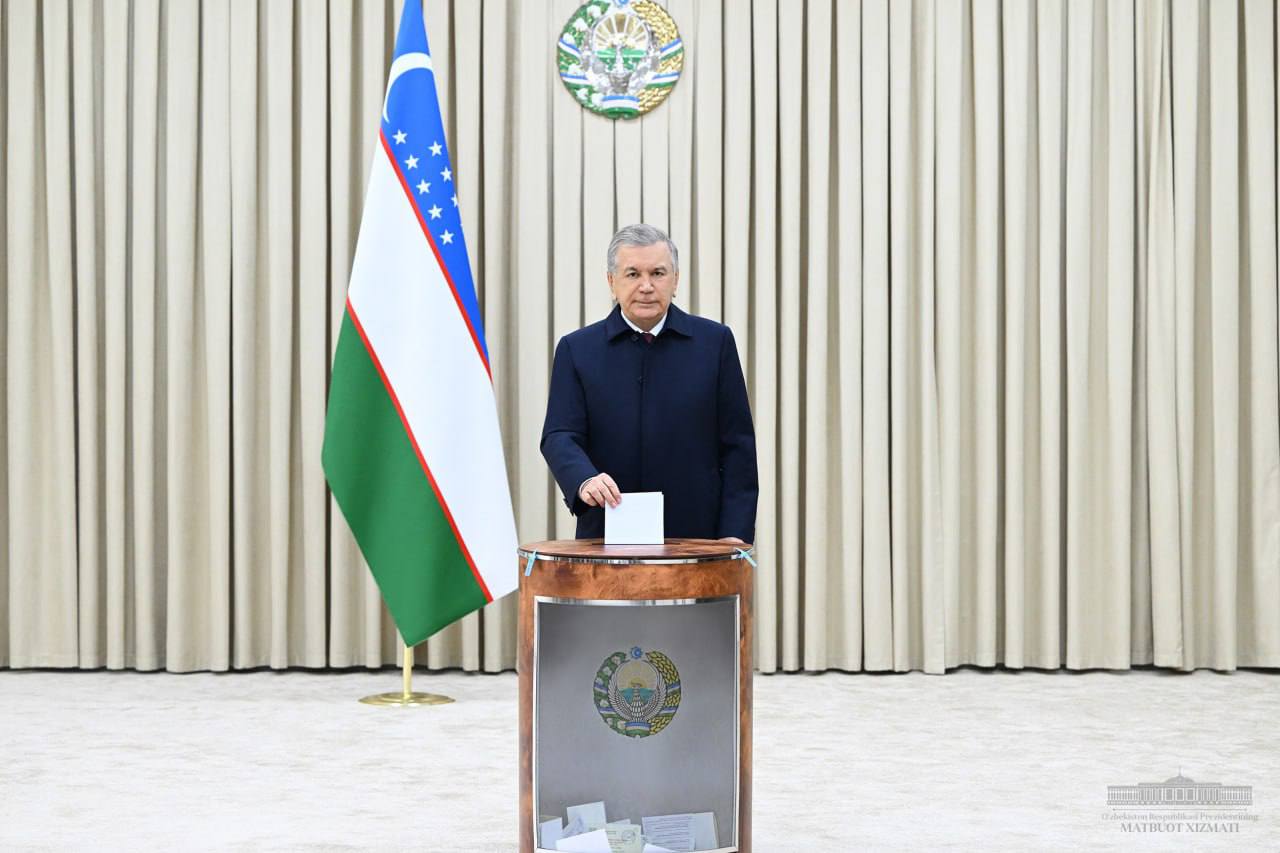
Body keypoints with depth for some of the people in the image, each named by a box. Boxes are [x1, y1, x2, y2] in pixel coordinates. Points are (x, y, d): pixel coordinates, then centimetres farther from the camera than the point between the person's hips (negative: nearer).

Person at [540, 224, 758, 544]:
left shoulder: (714, 342, 5)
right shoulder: (577, 349, 5)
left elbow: (737, 444, 4)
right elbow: (559, 436, -3)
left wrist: (735, 531, -4)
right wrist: (585, 480, -24)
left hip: (697, 538, 0)